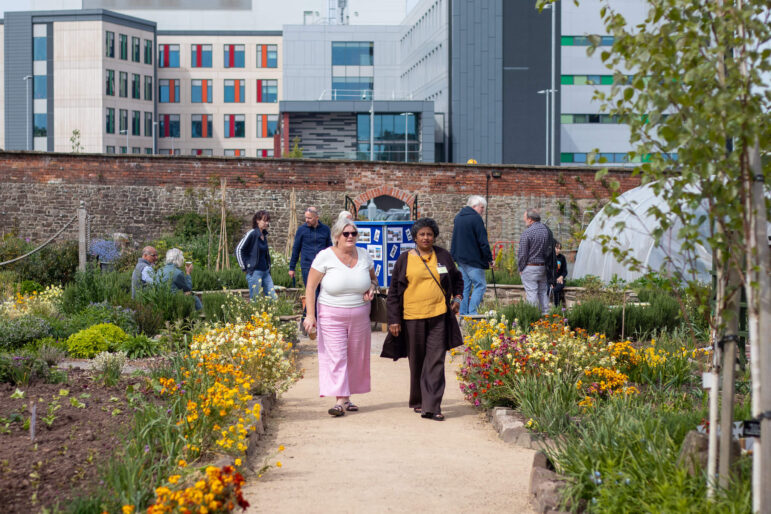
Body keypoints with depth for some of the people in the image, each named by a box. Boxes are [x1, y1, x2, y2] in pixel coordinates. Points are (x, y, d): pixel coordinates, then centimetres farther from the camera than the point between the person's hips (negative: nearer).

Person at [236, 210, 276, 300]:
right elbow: (239, 249, -13)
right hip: (255, 272, -7)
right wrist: (244, 267, -12)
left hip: (265, 272, 7)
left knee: (273, 298, 3)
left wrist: (268, 266, 15)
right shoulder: (252, 234, -11)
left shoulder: (264, 235, 11)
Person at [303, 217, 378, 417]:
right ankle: (340, 400, -9)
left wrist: (372, 288, -3)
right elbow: (310, 287, -7)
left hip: (359, 316, 4)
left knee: (356, 358, 7)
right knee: (336, 357, -9)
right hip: (332, 315, -4)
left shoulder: (364, 255, 4)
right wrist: (310, 314, -14)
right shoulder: (325, 256, -8)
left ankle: (347, 397, 19)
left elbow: (373, 278, 21)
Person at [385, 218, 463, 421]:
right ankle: (417, 401, 26)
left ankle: (431, 407, -7)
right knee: (416, 361, 9)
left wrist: (457, 297, 9)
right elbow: (394, 291, 5)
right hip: (412, 317, 0)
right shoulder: (405, 259, 4)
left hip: (438, 316, 1)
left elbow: (457, 278, 26)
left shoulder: (443, 256, 8)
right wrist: (394, 320, -1)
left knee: (435, 361, -6)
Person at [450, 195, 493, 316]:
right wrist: (489, 258, -10)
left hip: (461, 258, 9)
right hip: (473, 259, -9)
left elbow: (455, 239, 22)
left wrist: (454, 255, 26)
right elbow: (483, 241, -15)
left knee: (465, 286, 13)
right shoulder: (476, 218, -13)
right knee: (480, 285, -5)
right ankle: (472, 313, -13)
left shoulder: (458, 217, 14)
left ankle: (463, 313, 12)